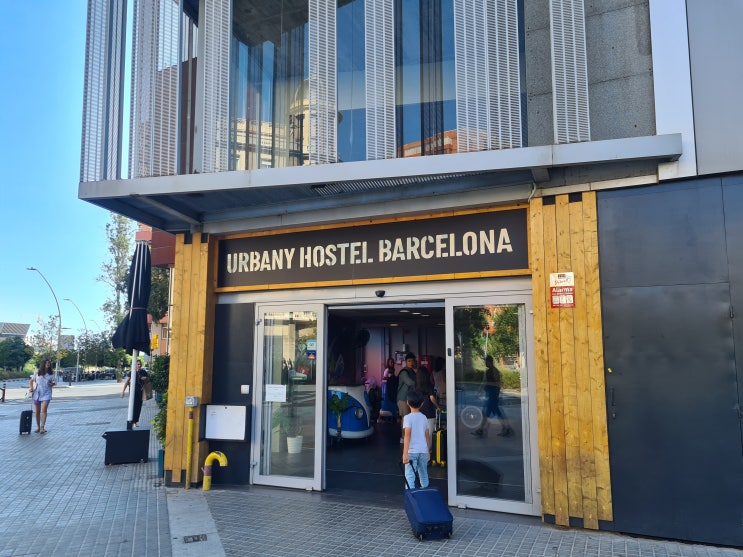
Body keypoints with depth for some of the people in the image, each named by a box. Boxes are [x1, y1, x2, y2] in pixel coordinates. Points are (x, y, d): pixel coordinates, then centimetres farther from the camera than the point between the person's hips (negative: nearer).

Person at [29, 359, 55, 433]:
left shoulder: (51, 374, 3)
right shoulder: (37, 372, 3)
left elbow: (52, 383, 8)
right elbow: (31, 381, 11)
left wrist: (53, 384, -14)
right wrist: (31, 387, -5)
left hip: (46, 394, -2)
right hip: (37, 393, 2)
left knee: (44, 410, -15)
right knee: (37, 412, 8)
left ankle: (42, 427, -17)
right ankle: (38, 427, 22)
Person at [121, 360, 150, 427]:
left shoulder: (143, 372, 7)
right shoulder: (131, 372, -4)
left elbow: (148, 379, 18)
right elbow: (127, 381, -5)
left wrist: (146, 378, -6)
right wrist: (123, 390, -10)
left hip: (140, 391, 4)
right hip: (133, 391, -4)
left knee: (139, 406, 5)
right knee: (133, 406, -8)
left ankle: (136, 421, 16)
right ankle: (132, 422, -2)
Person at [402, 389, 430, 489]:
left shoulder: (407, 417, -8)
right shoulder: (424, 418, 7)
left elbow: (407, 435, -16)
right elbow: (427, 436, 10)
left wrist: (405, 453, -18)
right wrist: (428, 452, 19)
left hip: (412, 451, -5)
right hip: (423, 451, 5)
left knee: (409, 476, -5)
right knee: (424, 476, 17)